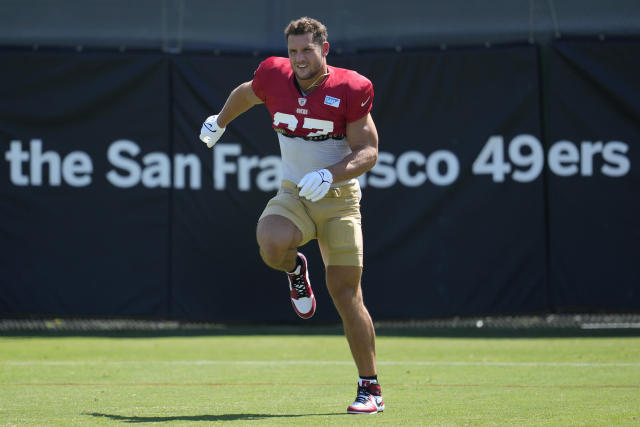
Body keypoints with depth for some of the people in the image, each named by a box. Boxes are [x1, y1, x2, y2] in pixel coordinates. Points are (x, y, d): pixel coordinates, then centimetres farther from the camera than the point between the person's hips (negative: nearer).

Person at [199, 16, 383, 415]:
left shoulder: (350, 90, -11)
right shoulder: (274, 77, -2)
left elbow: (368, 151, -11)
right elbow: (245, 94, 22)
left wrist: (328, 175, -27)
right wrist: (219, 123, 38)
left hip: (339, 199, -2)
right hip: (293, 196, 2)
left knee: (346, 293, -6)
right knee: (273, 244, -32)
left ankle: (371, 389, 6)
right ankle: (296, 269, 8)